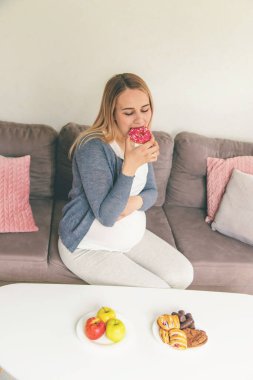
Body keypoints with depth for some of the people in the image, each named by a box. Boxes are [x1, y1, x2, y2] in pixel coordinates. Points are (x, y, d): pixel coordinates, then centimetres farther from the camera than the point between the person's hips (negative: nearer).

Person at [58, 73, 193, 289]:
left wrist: (135, 202, -19)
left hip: (133, 237, 8)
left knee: (183, 275, 1)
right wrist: (130, 165, -37)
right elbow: (106, 217, -28)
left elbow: (151, 191, 6)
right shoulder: (93, 148, -27)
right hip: (89, 247, -7)